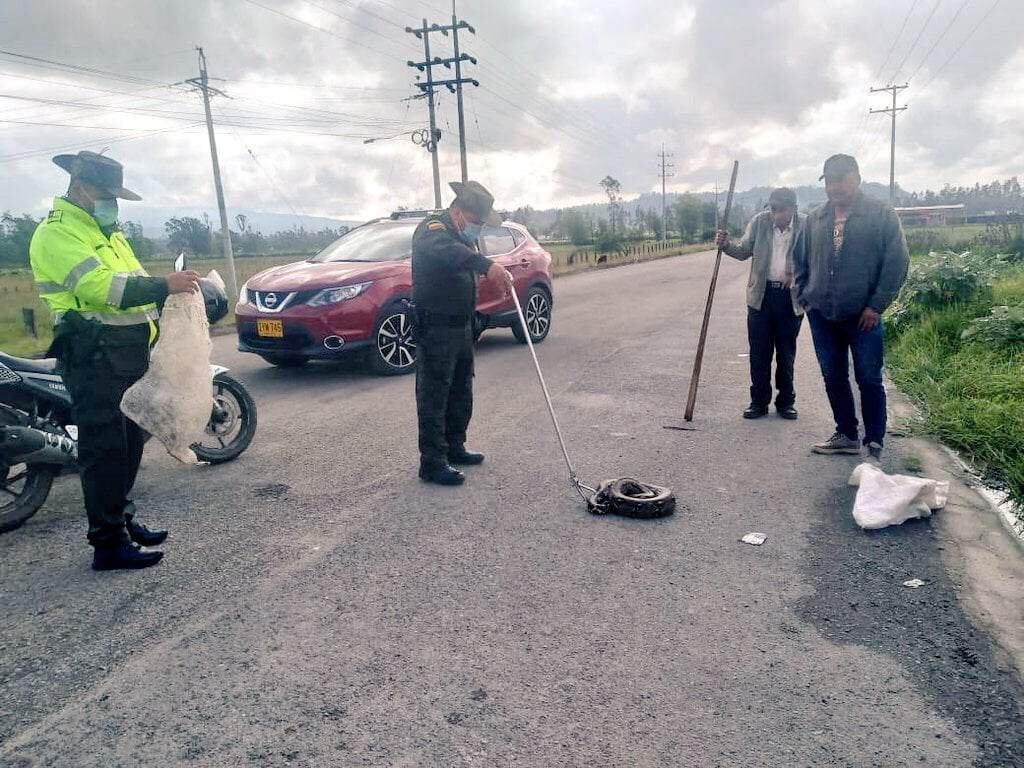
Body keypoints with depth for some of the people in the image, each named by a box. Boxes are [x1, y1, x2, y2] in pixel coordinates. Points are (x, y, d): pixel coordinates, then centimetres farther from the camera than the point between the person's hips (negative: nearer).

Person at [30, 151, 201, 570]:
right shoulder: (57, 233, -10)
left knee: (129, 442, 16)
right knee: (105, 449, -7)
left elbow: (134, 281, 22)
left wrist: (171, 288, 4)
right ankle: (109, 544, -1)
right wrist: (163, 286, -26)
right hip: (95, 357, -9)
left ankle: (121, 519, 29)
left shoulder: (108, 231, 21)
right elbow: (99, 286, -24)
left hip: (129, 353, 10)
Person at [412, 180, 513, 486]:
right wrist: (487, 265, -52)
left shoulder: (461, 234, 17)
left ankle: (454, 448, 30)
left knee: (461, 392, 17)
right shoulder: (433, 228, -15)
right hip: (435, 330, -10)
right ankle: (432, 463, -2)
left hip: (461, 327, 10)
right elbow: (445, 250, -39)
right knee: (434, 396, -7)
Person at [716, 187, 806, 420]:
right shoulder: (760, 221, 0)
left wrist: (796, 274, -18)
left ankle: (786, 401, 21)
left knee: (786, 353, 9)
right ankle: (759, 402, 14)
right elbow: (744, 251, 7)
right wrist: (726, 245, -12)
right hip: (761, 295, 1)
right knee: (759, 352, 4)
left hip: (790, 297, -1)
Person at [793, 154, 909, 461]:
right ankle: (847, 435, 25)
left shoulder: (882, 214, -4)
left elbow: (897, 262, -7)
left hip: (863, 316, -4)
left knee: (869, 380, 1)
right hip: (821, 316, 5)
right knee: (834, 378, 11)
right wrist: (804, 298, 7)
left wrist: (876, 306, -11)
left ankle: (875, 444, 11)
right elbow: (800, 261, 17)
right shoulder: (814, 219, 9)